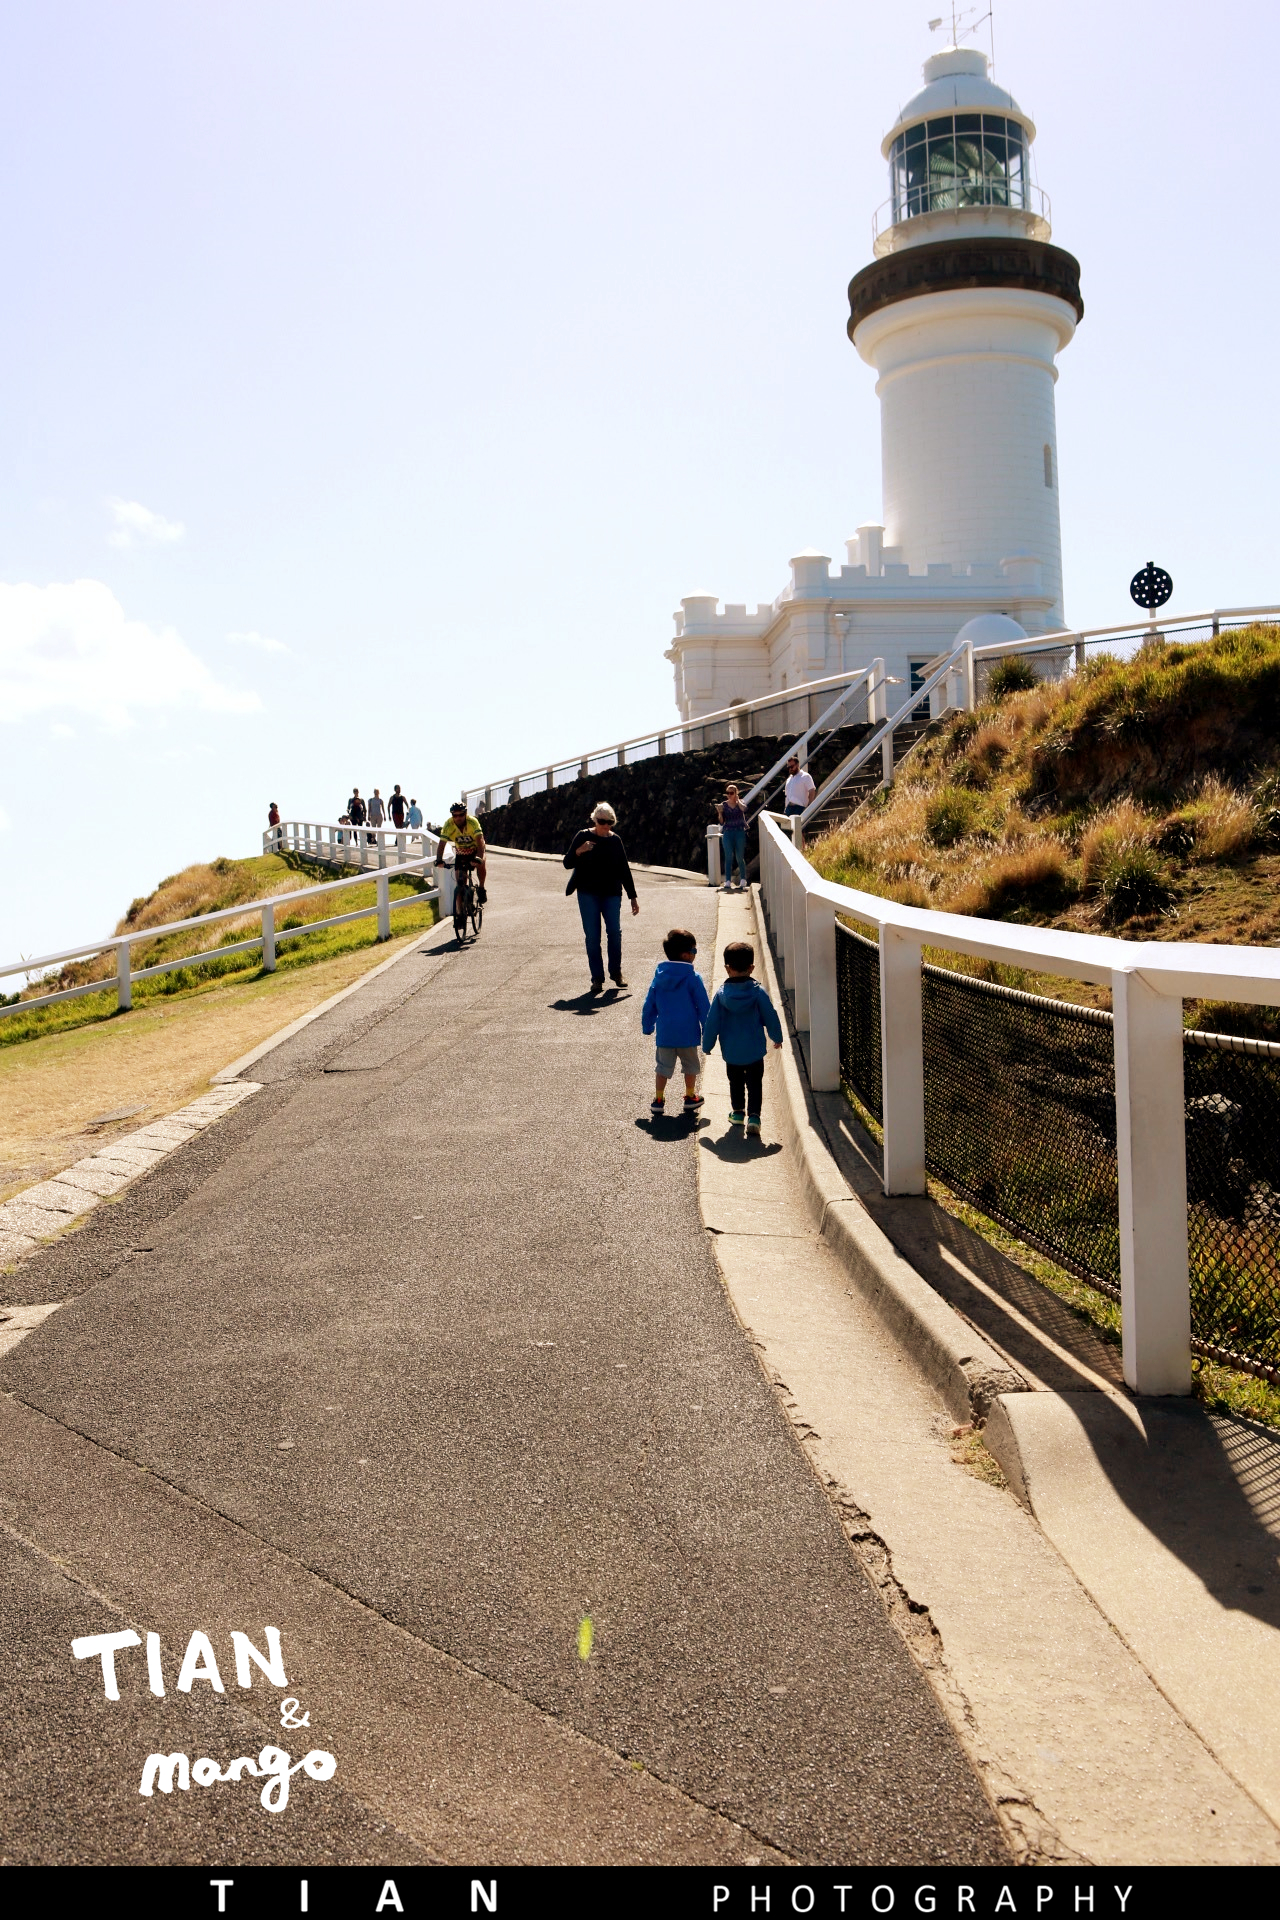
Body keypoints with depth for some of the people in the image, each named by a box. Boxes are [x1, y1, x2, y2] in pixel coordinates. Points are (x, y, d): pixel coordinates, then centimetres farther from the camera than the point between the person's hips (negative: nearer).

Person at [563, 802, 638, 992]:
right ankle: (597, 977, 5)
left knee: (615, 931, -9)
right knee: (592, 936, -3)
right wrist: (578, 851, -22)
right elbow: (568, 863, -1)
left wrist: (633, 897, 11)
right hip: (588, 893, -2)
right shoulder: (583, 836, 1)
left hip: (611, 893, 2)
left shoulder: (615, 840, 7)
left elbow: (624, 869, 13)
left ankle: (616, 972, 9)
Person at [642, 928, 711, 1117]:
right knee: (690, 1065, 17)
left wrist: (647, 1027, 17)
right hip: (687, 1033, -3)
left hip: (664, 1033, 3)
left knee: (663, 1066, 14)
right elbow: (704, 1007, -8)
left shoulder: (659, 976, 0)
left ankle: (658, 1099, 13)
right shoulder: (693, 977, -12)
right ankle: (690, 1098, 26)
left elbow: (649, 1004, 6)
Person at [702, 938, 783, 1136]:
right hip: (755, 1050, -1)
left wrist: (707, 1045, 10)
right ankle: (753, 1116, -4)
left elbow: (712, 1023, -3)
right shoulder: (758, 992, -11)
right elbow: (771, 1016, -3)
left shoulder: (721, 994, -9)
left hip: (731, 1051, 1)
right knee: (755, 1083, 7)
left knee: (736, 1082, 21)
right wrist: (777, 1038, 13)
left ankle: (738, 1112, 31)